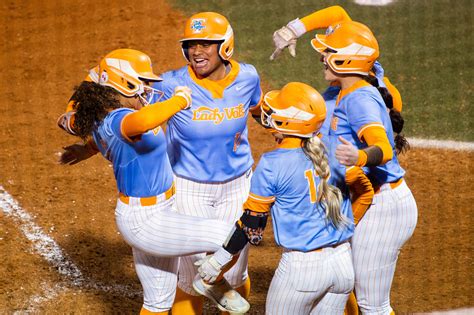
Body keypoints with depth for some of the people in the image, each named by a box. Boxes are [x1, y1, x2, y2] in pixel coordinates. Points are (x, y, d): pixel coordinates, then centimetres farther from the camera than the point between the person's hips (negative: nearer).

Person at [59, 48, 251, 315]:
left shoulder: (103, 116, 2)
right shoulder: (119, 120, -27)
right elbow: (143, 121, -50)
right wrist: (179, 100, -36)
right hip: (146, 223, -10)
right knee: (234, 238, -14)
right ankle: (212, 281, 12)